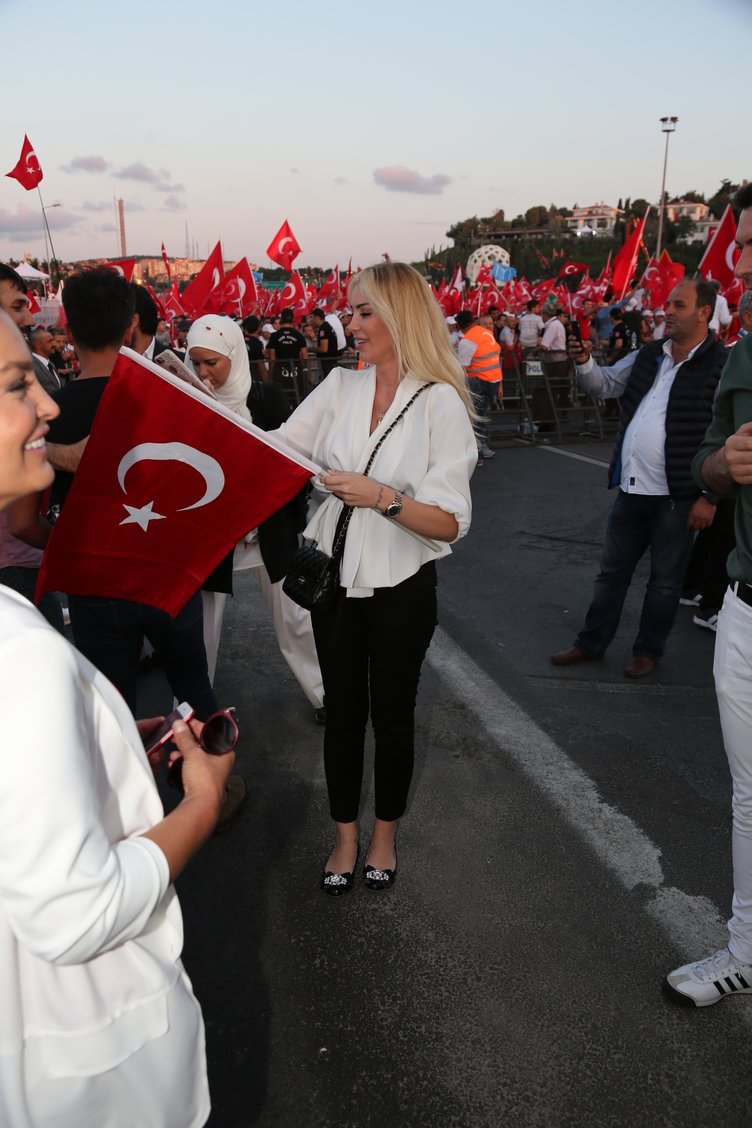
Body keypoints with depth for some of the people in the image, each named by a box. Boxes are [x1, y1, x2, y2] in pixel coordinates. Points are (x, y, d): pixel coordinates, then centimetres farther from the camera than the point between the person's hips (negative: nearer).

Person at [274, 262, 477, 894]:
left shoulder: (441, 403, -12)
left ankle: (385, 833, 37)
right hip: (336, 578, 4)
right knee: (343, 710, 15)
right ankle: (346, 835, 35)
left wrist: (382, 497, -27)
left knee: (392, 712, 14)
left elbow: (450, 523, -15)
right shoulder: (340, 388, 2)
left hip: (401, 587, -3)